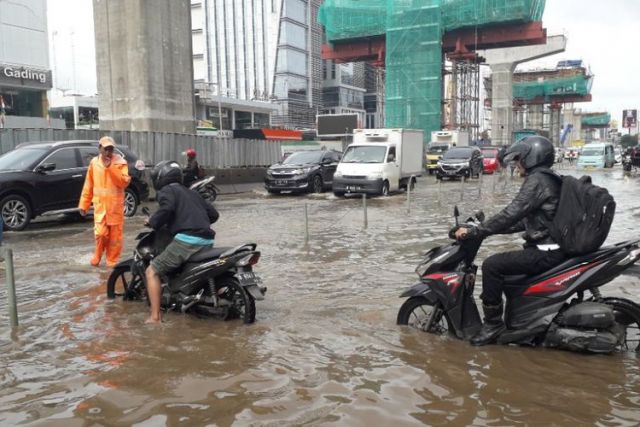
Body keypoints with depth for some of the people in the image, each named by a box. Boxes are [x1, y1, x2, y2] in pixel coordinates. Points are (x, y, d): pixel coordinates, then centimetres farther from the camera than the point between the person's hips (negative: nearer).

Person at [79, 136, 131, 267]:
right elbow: (88, 185, 10)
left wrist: (110, 168, -22)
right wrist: (84, 204, 9)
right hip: (99, 205, 2)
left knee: (115, 235, 3)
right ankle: (97, 255, 22)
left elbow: (124, 182, -17)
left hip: (115, 206, -2)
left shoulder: (120, 162, -4)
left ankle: (112, 261, 16)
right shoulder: (94, 162, 6)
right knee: (101, 233, -6)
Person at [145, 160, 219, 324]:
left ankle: (155, 317, -6)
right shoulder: (191, 193, 28)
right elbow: (213, 214, 24)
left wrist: (153, 222, 0)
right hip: (207, 241, 8)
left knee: (152, 272, 3)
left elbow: (167, 208, -16)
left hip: (187, 240, -7)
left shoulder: (166, 191, 7)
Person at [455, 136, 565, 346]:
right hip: (550, 247, 11)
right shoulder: (547, 179, 18)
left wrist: (473, 232, -19)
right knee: (502, 262, 24)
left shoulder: (537, 180, -14)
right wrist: (485, 228, 21)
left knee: (491, 265, -15)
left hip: (545, 252, -11)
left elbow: (510, 215, -23)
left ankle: (493, 323, -9)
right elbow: (525, 221, 22)